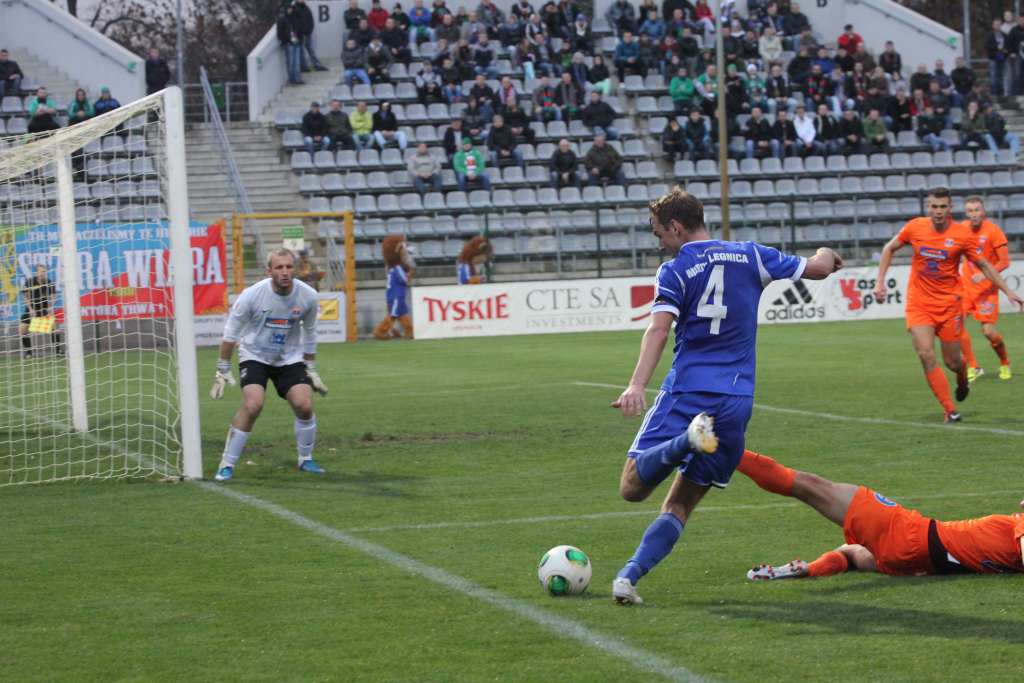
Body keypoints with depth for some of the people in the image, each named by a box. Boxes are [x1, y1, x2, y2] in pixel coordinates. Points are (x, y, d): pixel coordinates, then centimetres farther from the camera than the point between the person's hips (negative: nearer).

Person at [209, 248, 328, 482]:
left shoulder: (308, 296, -13)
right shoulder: (252, 295, -21)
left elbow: (309, 335, 6)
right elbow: (230, 333, -9)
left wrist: (311, 370, 11)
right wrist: (222, 371, -7)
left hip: (290, 358, 3)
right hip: (254, 357, -3)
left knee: (304, 405, -14)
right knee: (252, 404, -23)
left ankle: (305, 460, 12)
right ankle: (226, 465, -11)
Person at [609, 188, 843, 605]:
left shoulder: (674, 272, -1)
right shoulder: (750, 256, 10)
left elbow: (659, 328, -17)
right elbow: (818, 269, 15)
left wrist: (637, 385, -28)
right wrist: (826, 254, 40)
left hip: (686, 391, -4)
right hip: (736, 401, 4)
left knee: (632, 488, -4)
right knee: (680, 504, 11)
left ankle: (685, 440, -32)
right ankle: (628, 577, -10)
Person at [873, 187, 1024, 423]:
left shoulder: (963, 234, -10)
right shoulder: (914, 227, -6)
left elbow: (983, 265, 2)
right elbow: (889, 249, 10)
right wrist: (880, 282, 3)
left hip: (949, 303, -1)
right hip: (919, 303, 1)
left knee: (952, 361, 5)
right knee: (926, 355, -16)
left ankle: (963, 381, 43)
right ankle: (949, 410, -8)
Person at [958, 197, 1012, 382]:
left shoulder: (993, 231, -13)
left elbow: (1004, 262, -14)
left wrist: (984, 274, -26)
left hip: (986, 286, -4)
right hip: (966, 283, 5)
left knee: (988, 331, -7)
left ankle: (1005, 364, 20)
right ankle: (973, 367, 1)